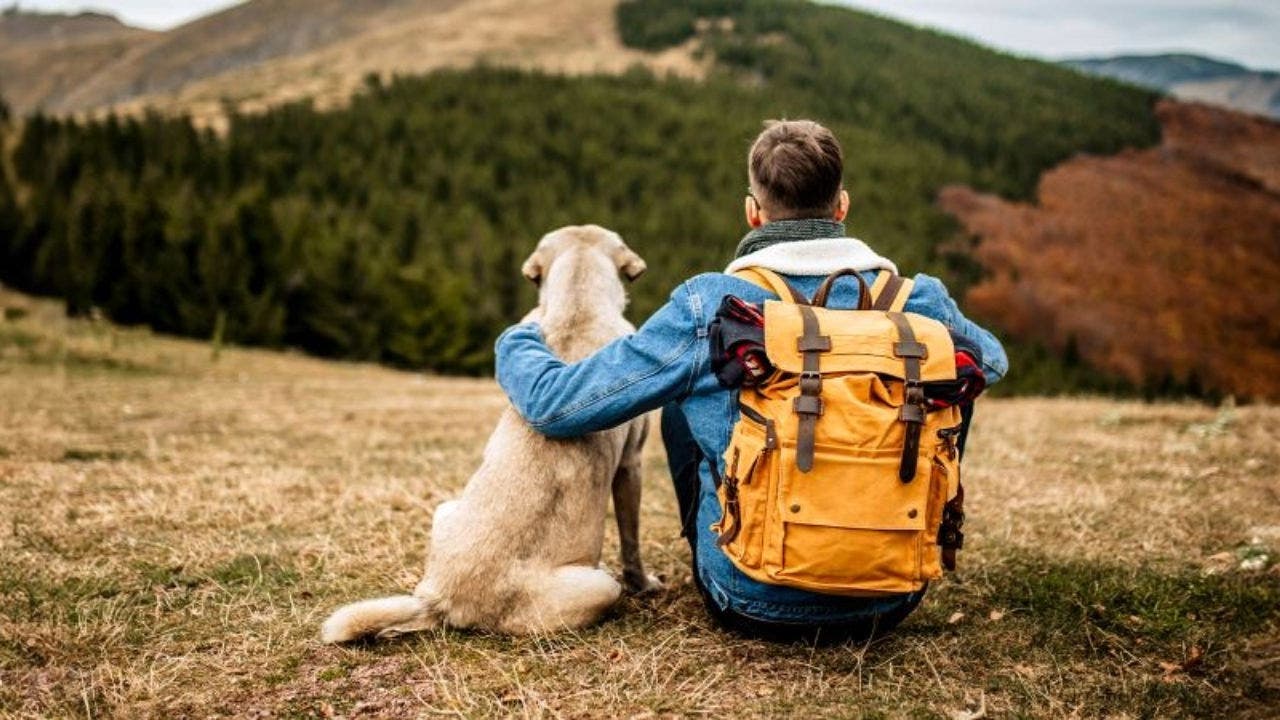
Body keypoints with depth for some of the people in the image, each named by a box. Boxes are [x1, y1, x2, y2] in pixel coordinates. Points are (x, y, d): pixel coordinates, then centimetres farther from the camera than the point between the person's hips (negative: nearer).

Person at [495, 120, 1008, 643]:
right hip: (892, 606, 2)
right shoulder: (920, 301, -7)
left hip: (756, 608, -1)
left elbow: (554, 402, -10)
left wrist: (516, 341, 13)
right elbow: (992, 360, 18)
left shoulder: (708, 307, -15)